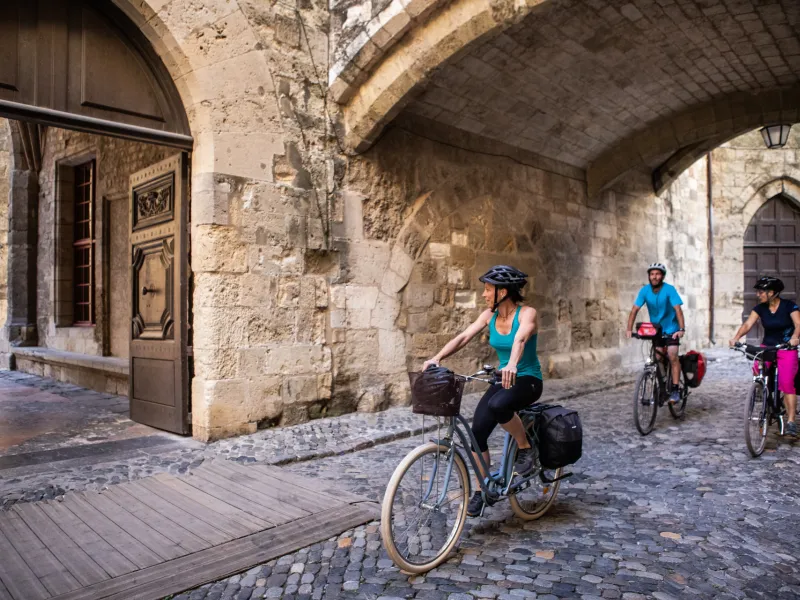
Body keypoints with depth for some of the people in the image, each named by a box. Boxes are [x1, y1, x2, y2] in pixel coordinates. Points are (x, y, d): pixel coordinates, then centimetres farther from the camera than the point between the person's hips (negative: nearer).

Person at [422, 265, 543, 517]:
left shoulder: (527, 313, -15)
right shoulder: (489, 316, 1)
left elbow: (520, 339, -36)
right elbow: (463, 337, -9)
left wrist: (512, 365, -56)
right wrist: (437, 358, -24)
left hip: (527, 380, -5)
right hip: (503, 380, 6)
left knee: (497, 405, -36)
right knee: (477, 430, -11)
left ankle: (526, 448, -9)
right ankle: (481, 490, 7)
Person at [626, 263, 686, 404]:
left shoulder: (669, 289, -19)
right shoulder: (644, 291, -10)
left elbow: (678, 309, -26)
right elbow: (634, 310, -13)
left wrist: (681, 329, -36)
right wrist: (629, 329, -23)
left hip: (671, 329, -3)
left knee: (672, 356, -15)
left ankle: (675, 390, -11)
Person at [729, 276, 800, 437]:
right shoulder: (760, 308, -1)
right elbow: (747, 324, -12)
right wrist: (736, 337, -30)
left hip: (787, 349, -3)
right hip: (767, 347, 3)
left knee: (787, 383, -12)